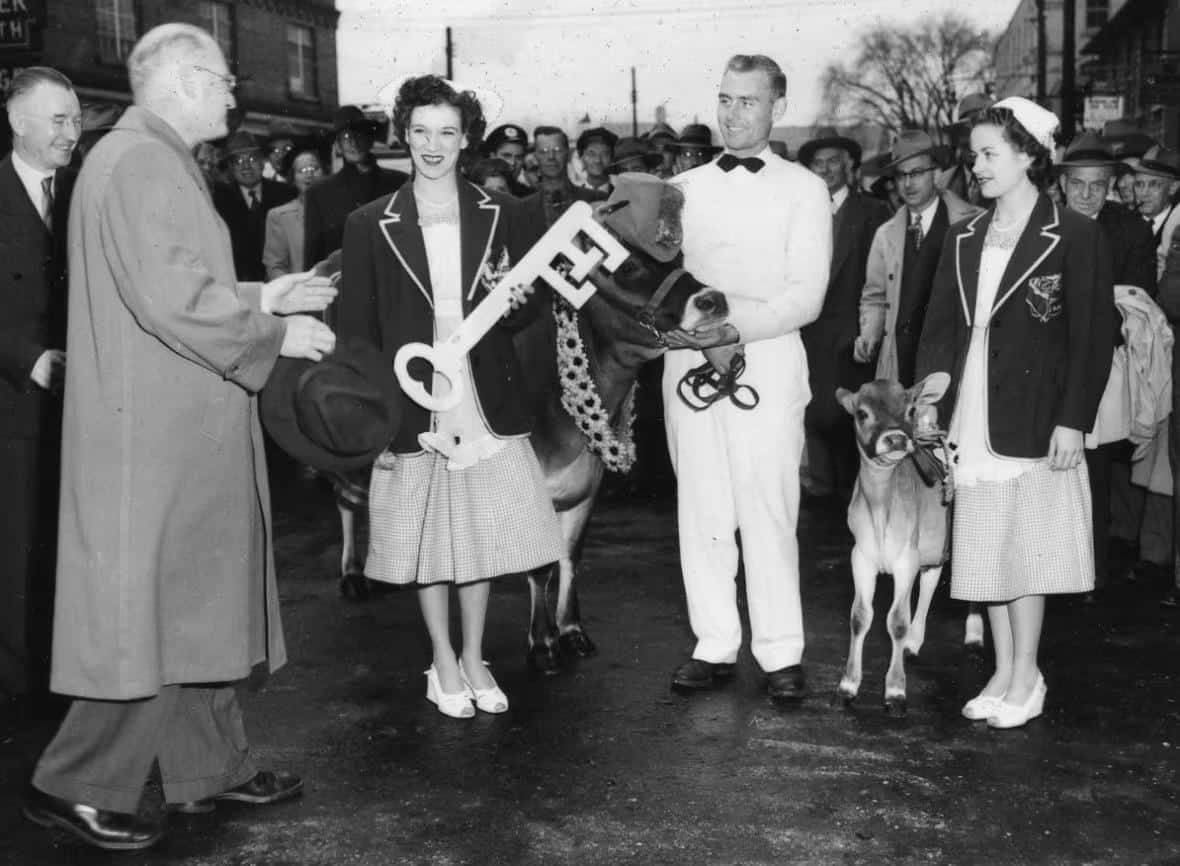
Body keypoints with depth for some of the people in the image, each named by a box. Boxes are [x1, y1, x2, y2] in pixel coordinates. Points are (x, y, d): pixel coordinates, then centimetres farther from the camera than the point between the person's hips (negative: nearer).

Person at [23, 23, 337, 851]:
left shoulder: (158, 162, 17)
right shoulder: (140, 163, -16)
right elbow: (173, 296, -24)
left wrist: (260, 298, 11)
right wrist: (275, 332, -14)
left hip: (182, 431, 11)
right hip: (156, 434, -11)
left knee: (195, 603, 16)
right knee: (148, 612, -2)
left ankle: (211, 766, 27)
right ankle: (78, 785, 11)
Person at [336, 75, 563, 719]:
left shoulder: (502, 216, 5)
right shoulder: (370, 225, 1)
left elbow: (531, 308, 10)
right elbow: (356, 327, 0)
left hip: (486, 404, 1)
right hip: (412, 406, -1)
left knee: (481, 533, 9)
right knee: (428, 540, 8)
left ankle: (474, 660, 27)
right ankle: (444, 665, 25)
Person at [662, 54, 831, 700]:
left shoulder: (803, 189, 7)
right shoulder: (683, 187, 17)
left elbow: (807, 295, -4)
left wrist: (738, 325, -17)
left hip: (766, 359, -3)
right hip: (687, 358, 3)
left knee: (768, 512, -5)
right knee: (700, 511, 4)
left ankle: (780, 654, 3)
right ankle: (713, 647, 12)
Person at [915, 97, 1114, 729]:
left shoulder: (1075, 236, -4)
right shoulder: (963, 240, 11)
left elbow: (1094, 335, -7)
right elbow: (940, 328, 10)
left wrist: (1073, 421, -13)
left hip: (1035, 421, -5)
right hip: (972, 421, 5)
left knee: (1027, 548, 1)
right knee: (986, 551, 10)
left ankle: (1026, 680, 14)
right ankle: (1004, 672, 22)